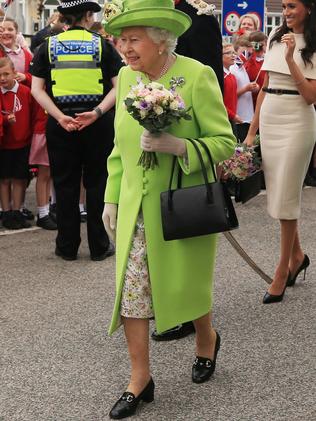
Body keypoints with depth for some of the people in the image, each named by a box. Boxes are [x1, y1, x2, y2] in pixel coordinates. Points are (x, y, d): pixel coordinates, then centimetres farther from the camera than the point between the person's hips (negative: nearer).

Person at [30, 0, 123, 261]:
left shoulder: (49, 46, 4)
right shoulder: (102, 45, 1)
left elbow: (37, 88, -4)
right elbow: (118, 86, -8)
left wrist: (60, 116, -12)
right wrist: (98, 112, -16)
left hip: (61, 124, 1)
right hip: (98, 123, -1)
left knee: (65, 184, 9)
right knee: (97, 183, 8)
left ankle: (67, 247, 16)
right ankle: (99, 246, 13)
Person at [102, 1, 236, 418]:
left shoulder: (198, 76, -13)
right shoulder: (126, 77, 4)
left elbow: (225, 142, -12)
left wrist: (176, 145, -26)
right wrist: (111, 198, 10)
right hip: (135, 209, 5)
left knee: (185, 287, 8)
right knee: (129, 291, 1)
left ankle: (207, 338, 41)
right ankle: (140, 378, 16)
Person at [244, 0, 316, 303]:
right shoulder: (276, 36, 10)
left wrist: (290, 58, -20)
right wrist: (252, 130, 13)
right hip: (268, 120, 6)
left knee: (286, 196, -2)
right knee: (276, 193, 11)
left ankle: (282, 270, 10)